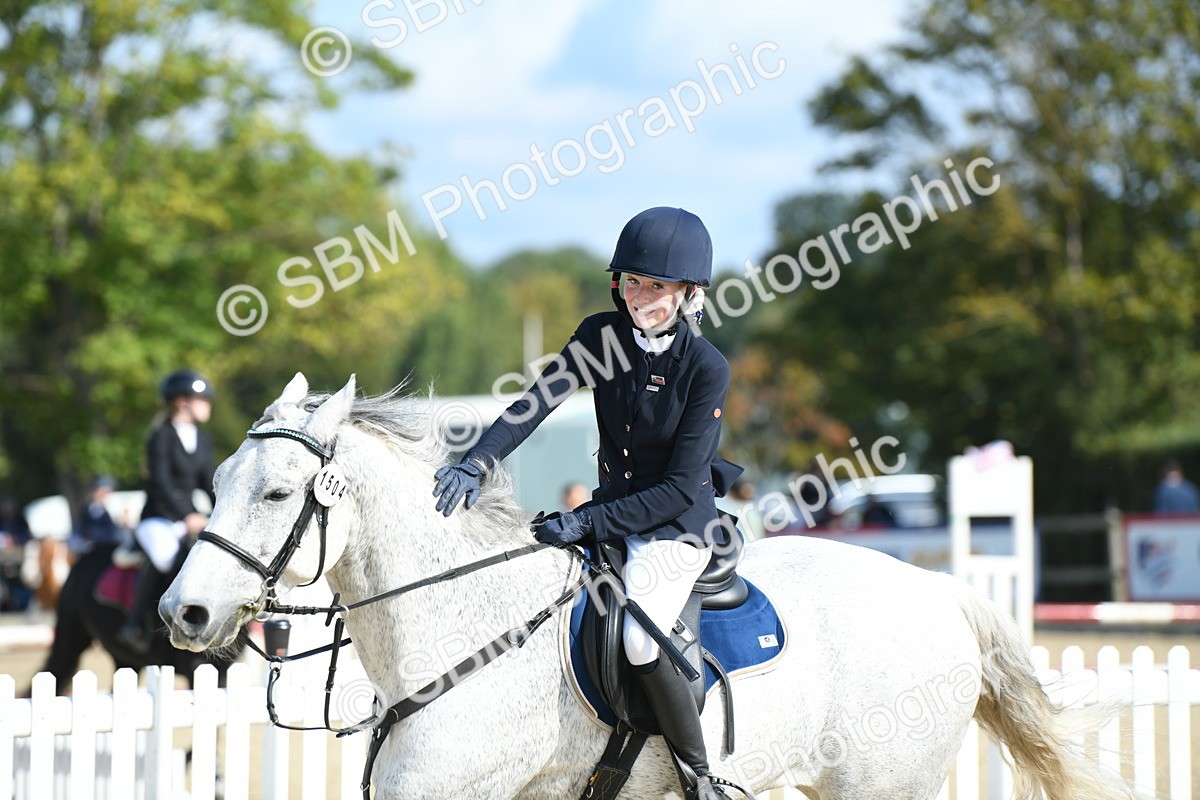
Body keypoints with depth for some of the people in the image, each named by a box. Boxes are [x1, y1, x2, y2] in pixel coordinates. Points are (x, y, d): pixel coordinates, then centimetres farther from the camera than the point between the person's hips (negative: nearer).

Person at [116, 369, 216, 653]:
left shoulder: (203, 441, 13)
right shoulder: (162, 437, -9)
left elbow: (208, 484, 13)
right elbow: (161, 483, -18)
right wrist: (186, 517, -27)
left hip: (190, 518, 8)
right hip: (158, 518, -8)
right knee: (163, 552, -36)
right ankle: (137, 624, -32)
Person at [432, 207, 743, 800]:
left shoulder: (707, 369, -17)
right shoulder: (602, 335, -3)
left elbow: (681, 489, -19)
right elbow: (539, 400, -10)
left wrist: (587, 522, -24)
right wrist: (478, 462, -27)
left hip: (678, 523, -6)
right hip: (611, 511, 7)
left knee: (639, 638, -29)